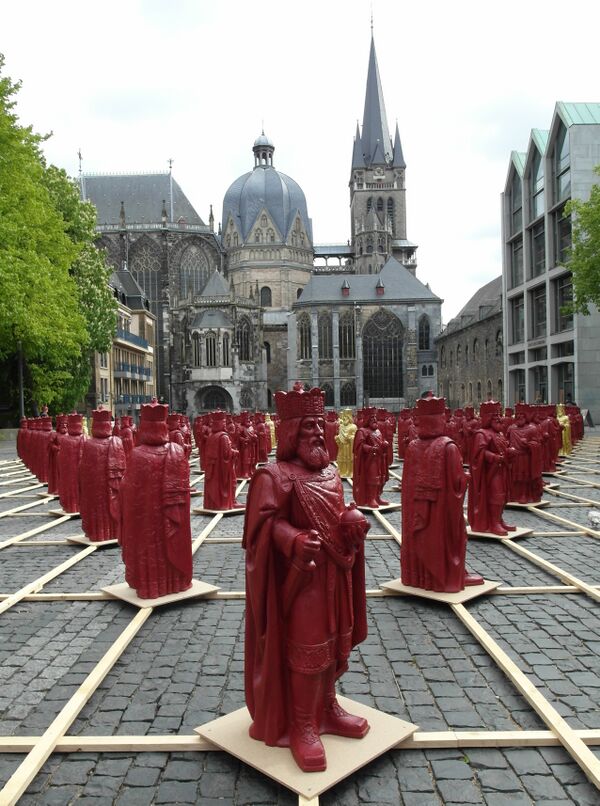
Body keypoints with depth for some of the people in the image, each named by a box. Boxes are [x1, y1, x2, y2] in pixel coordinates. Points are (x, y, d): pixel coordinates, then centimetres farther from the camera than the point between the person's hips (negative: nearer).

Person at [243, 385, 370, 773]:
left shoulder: (331, 472, 10)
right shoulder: (274, 475, -15)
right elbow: (267, 522, -21)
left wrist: (354, 520, -5)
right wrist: (294, 541, -38)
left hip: (335, 575, 8)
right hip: (302, 578, -8)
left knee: (334, 642, 19)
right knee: (306, 650, 2)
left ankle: (328, 707, 38)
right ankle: (302, 727, 19)